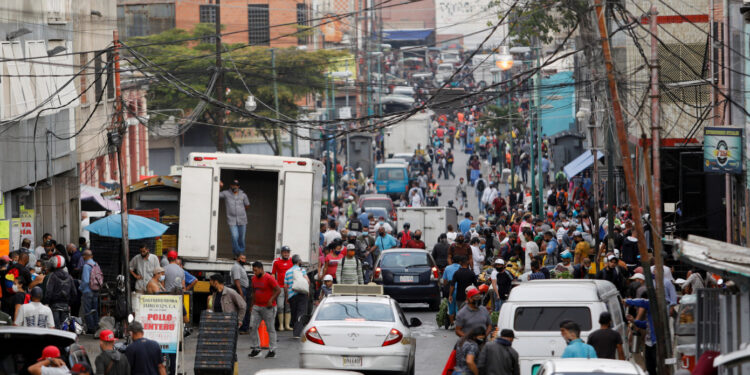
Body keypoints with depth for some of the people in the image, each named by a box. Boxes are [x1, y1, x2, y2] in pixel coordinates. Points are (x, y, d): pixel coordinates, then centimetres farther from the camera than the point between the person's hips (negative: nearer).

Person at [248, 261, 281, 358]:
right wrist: (252, 305, 17)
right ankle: (256, 348, 8)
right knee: (253, 327, -1)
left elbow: (278, 290, -14)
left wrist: (271, 300, -20)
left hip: (268, 307, -7)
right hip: (257, 307, 7)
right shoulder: (254, 279, 9)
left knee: (270, 329, 1)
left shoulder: (269, 278, -12)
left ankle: (272, 350, 7)